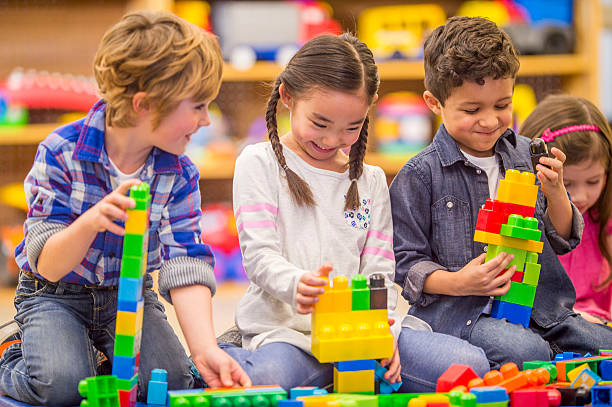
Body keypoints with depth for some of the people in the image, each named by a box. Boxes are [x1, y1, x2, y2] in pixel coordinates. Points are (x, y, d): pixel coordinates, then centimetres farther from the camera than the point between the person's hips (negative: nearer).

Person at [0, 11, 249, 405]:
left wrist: (206, 349, -34)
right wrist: (90, 222, -47)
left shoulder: (179, 173, -10)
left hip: (130, 295, 4)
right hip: (56, 295, -3)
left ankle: (109, 363, 13)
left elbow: (186, 267, -18)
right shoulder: (61, 153, -22)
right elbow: (48, 265, -24)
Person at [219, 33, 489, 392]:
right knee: (270, 378, -42)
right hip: (285, 324, -6)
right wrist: (297, 285, -31)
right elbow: (259, 255, -7)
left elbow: (379, 271, 12)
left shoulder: (370, 180, 18)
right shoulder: (260, 164, 4)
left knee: (473, 364, -14)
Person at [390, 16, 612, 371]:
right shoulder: (419, 176, -4)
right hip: (457, 313, -5)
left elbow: (562, 242, 15)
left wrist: (555, 192, -4)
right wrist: (458, 283, -19)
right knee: (526, 352, -32)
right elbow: (406, 263, -2)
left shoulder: (527, 155, 10)